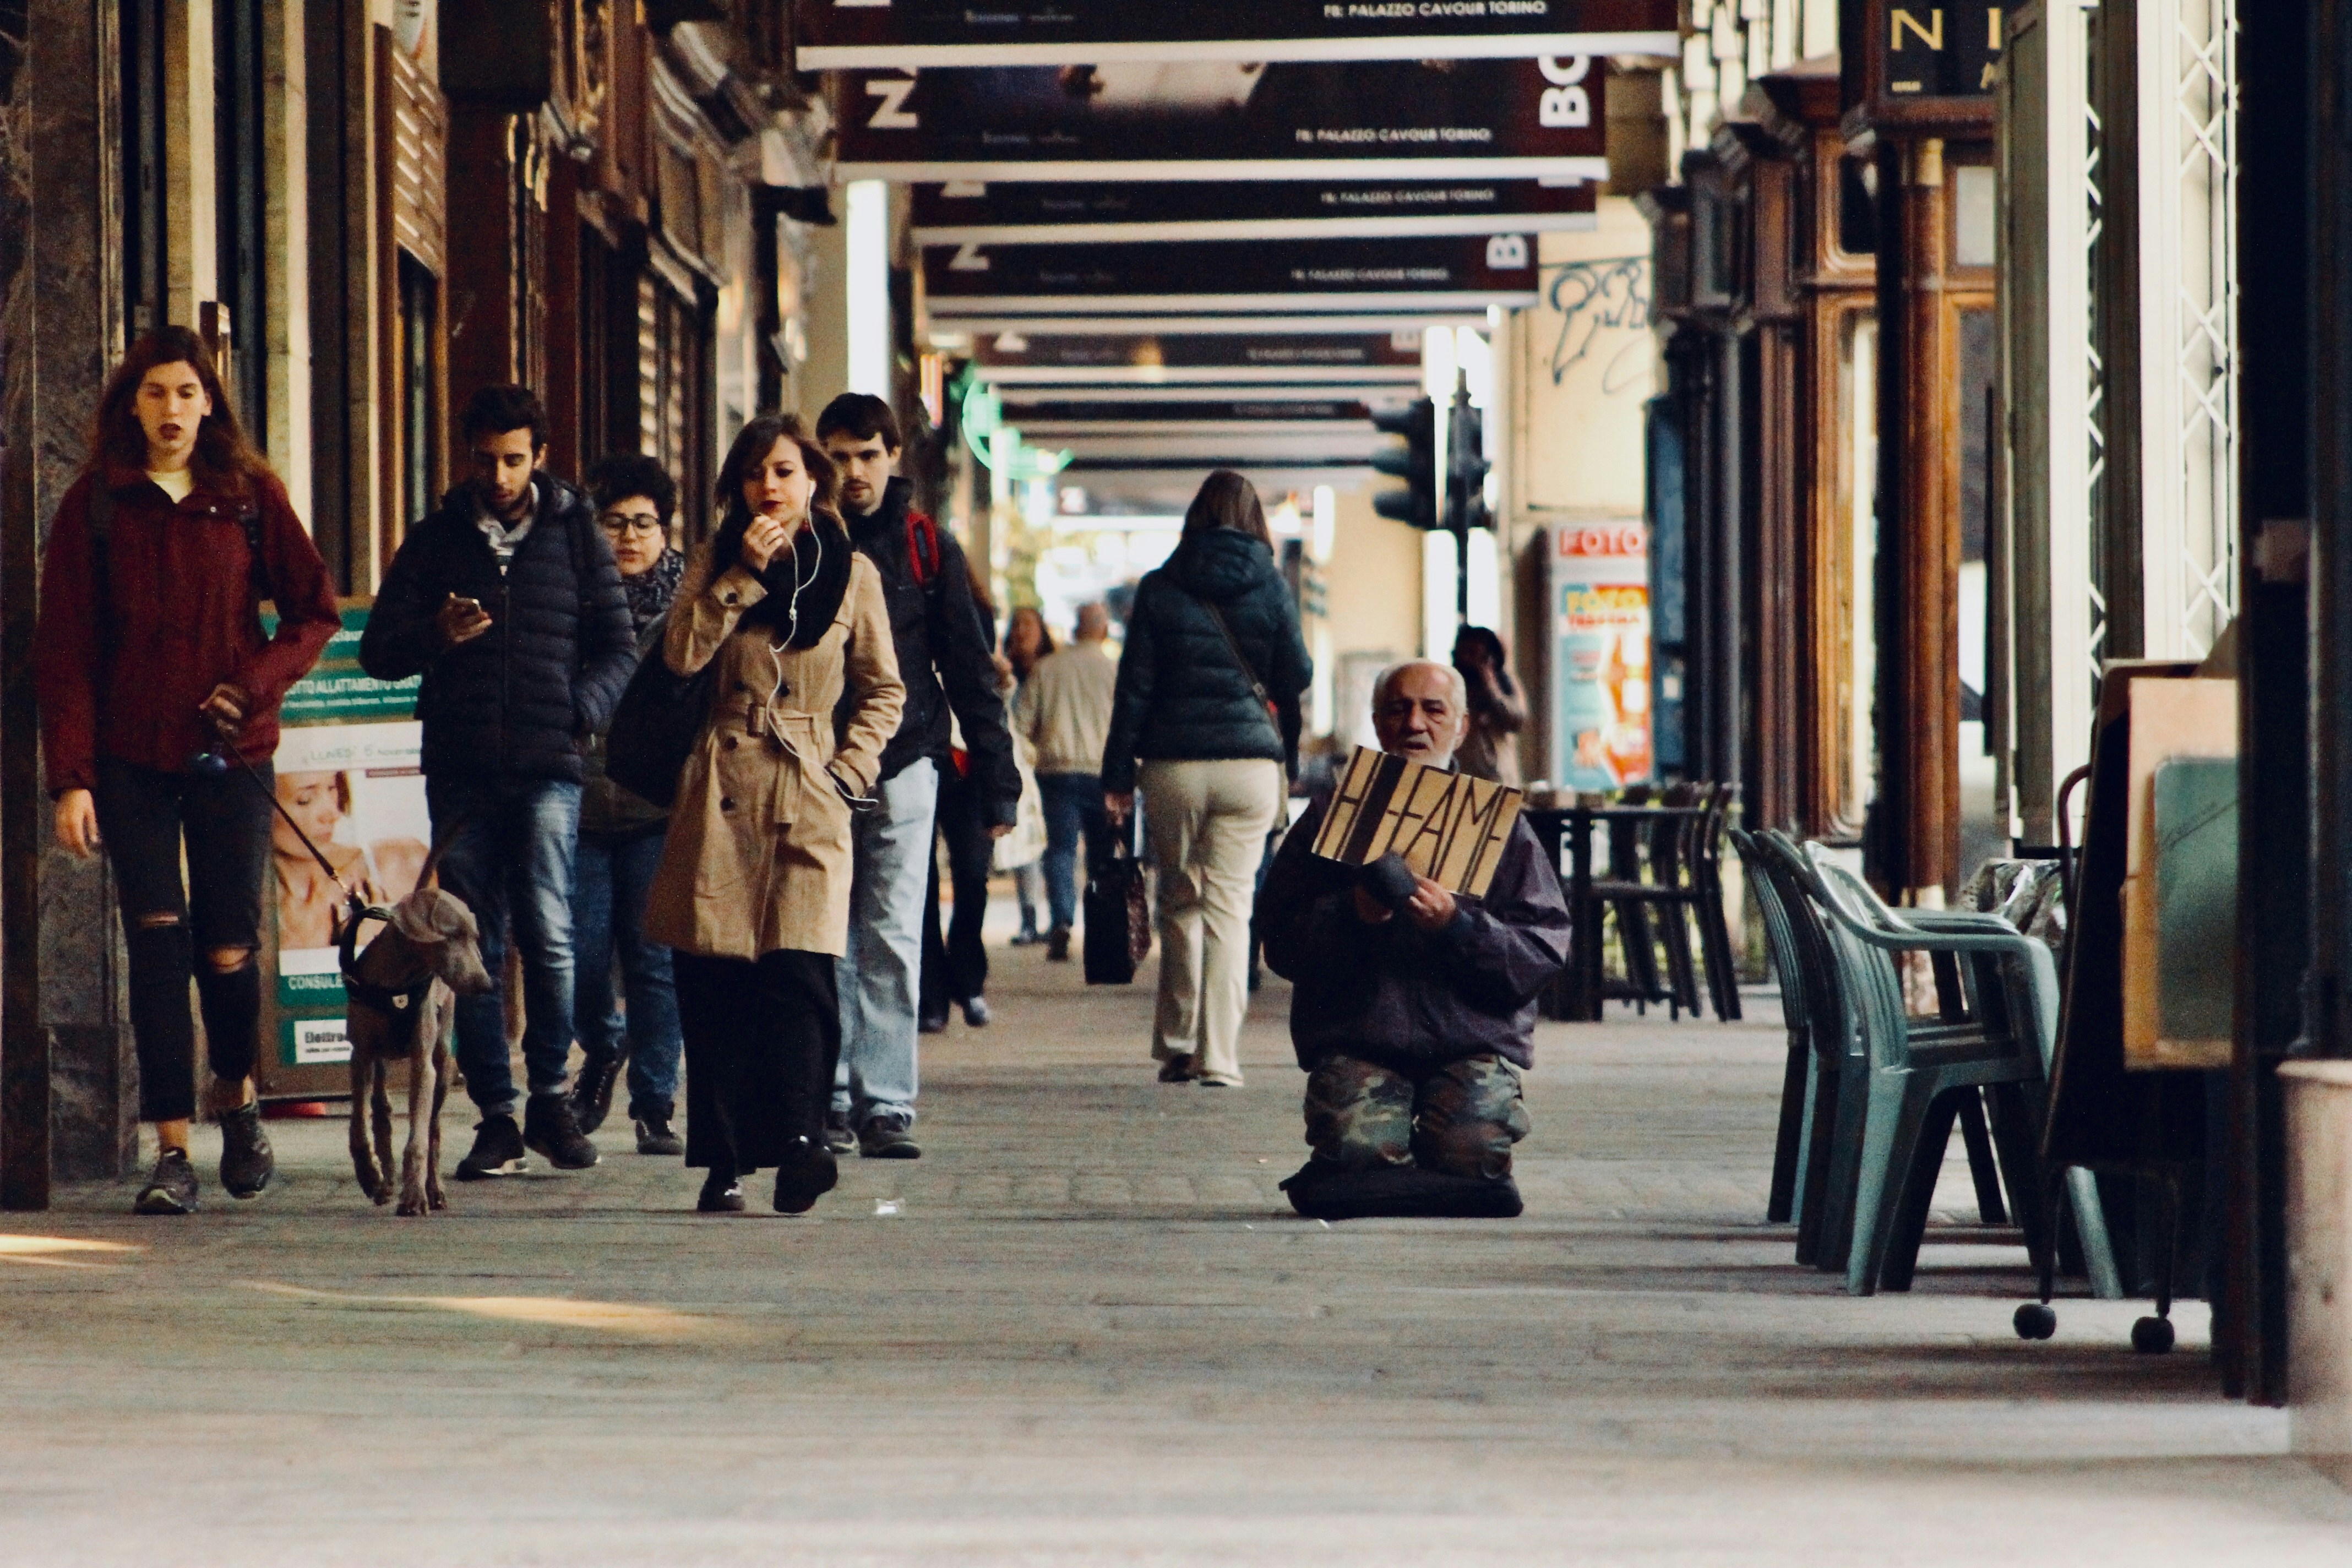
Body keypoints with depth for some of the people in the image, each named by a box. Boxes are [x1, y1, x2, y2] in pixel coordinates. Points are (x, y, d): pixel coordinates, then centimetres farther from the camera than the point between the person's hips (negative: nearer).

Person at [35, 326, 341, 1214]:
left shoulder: (250, 497, 5)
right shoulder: (94, 506, 3)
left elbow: (316, 612, 8)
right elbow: (64, 651, 0)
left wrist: (257, 683, -9)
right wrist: (70, 777, -7)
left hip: (229, 753, 0)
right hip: (131, 759, 0)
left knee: (228, 949, 0)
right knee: (157, 946, -7)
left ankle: (236, 1099, 29)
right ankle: (172, 1150, -4)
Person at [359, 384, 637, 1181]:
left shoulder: (576, 534, 12)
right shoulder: (435, 540, 13)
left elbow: (616, 647, 13)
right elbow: (378, 649, 12)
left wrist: (583, 707, -5)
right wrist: (436, 636, -9)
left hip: (547, 768, -1)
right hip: (461, 771, 2)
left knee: (548, 936, -10)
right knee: (473, 945, -1)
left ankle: (550, 1098, 5)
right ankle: (496, 1115, 3)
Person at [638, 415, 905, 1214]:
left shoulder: (852, 573, 9)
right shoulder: (715, 563, 11)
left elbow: (884, 690, 15)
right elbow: (682, 654, -5)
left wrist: (848, 769, 3)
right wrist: (746, 573, -7)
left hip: (808, 793, -1)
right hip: (723, 788, 1)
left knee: (798, 968, -17)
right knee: (710, 977, -3)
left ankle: (798, 1139, -26)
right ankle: (723, 1161, 2)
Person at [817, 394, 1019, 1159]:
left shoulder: (929, 550, 7)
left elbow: (970, 669, 7)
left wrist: (997, 781, 2)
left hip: (901, 767, 0)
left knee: (893, 943, -3)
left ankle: (886, 1106, -3)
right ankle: (831, 1102, 6)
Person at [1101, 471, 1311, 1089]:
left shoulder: (1158, 590, 1)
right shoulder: (1270, 587, -1)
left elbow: (1134, 687, 1)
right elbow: (1297, 677, 4)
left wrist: (1117, 776, 4)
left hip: (1173, 765, 1)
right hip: (1250, 765, -1)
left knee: (1180, 902, 14)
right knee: (1229, 905, 0)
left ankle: (1177, 1048, 15)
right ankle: (1219, 1056, -7)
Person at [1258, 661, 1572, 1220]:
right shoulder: (1332, 817, 13)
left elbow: (1544, 951, 2)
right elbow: (1280, 940, 5)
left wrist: (1457, 926, -14)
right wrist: (1351, 915, -14)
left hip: (1473, 1040, 0)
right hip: (1355, 1037, 0)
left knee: (1473, 1151, -24)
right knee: (1357, 1151, -25)